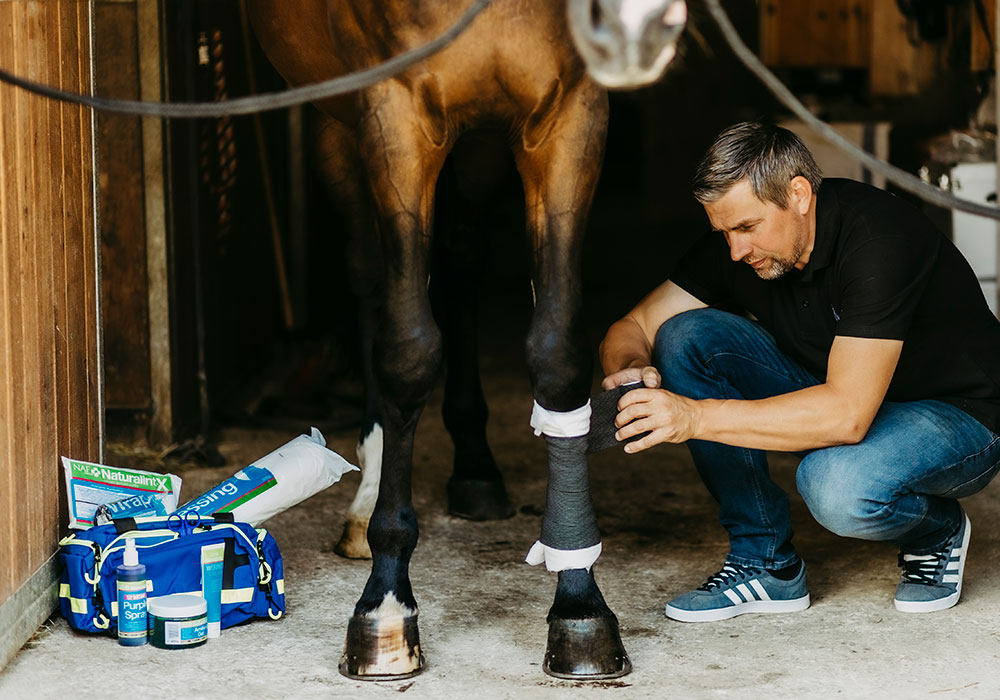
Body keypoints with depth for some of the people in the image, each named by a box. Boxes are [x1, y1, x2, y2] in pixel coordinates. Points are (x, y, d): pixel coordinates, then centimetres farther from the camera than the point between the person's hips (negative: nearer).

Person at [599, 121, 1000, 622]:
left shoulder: (877, 239, -32)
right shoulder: (739, 241, -11)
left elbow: (846, 415, -39)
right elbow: (632, 329, -5)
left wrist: (696, 417, -43)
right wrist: (629, 371, -30)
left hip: (958, 416, -7)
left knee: (837, 484, -39)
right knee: (686, 336, -14)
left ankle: (938, 530, -1)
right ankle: (765, 563, -7)